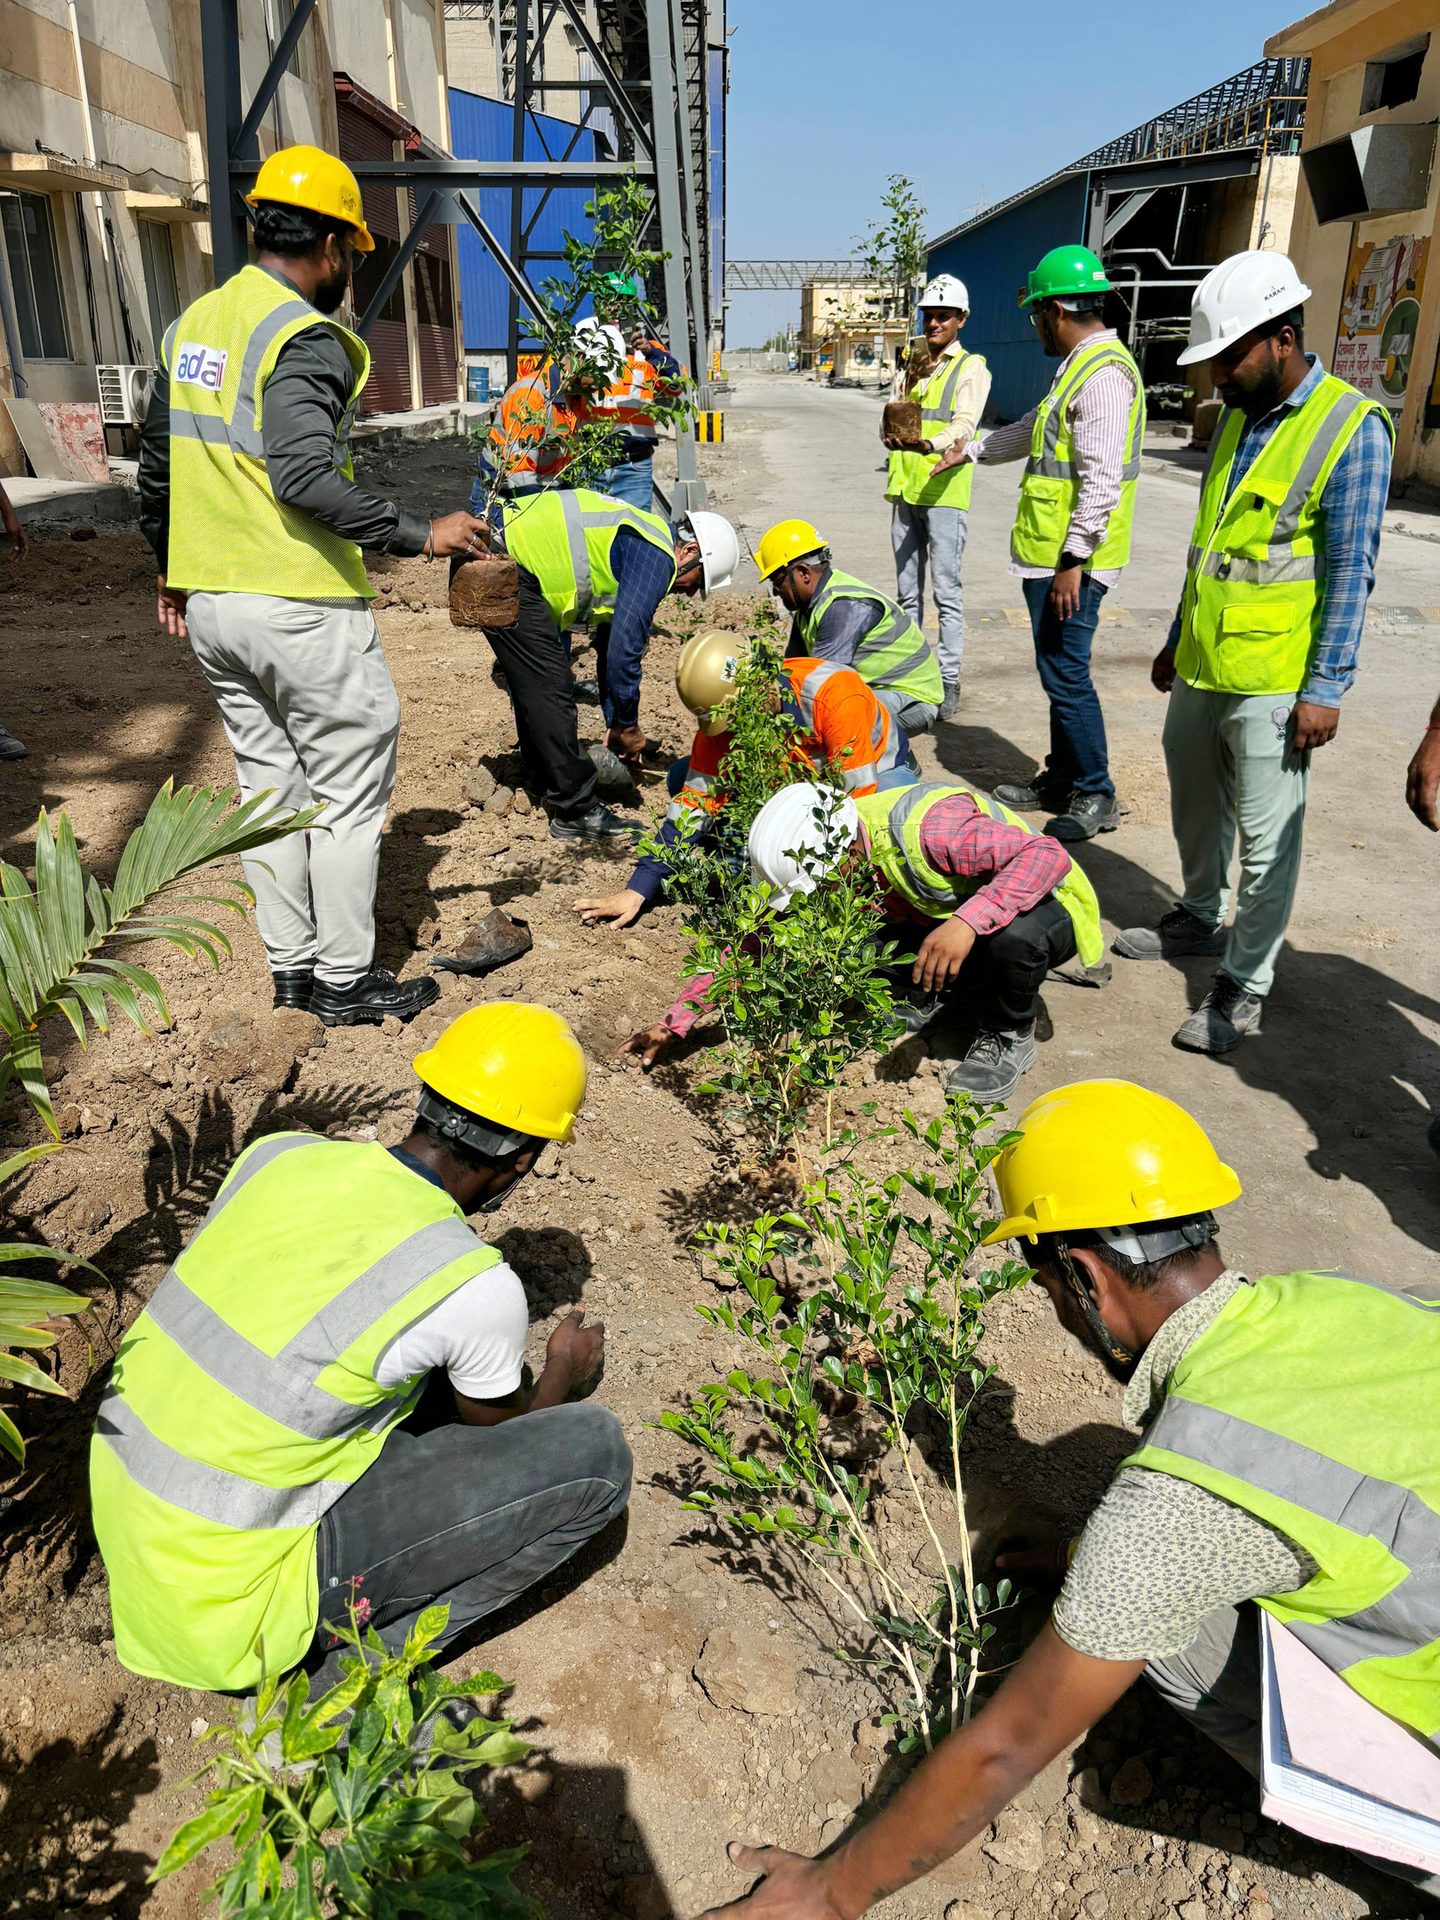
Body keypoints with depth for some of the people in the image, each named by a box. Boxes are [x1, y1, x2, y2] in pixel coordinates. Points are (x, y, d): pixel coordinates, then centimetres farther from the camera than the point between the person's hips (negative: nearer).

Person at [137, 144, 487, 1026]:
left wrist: (172, 570, 28)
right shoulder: (305, 337, -13)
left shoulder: (194, 321, 14)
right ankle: (346, 979, 11)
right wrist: (422, 533, -19)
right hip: (300, 606, -8)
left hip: (210, 600, 9)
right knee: (351, 792, 3)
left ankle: (291, 966, 23)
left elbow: (158, 463, 19)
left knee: (270, 782, 16)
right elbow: (305, 480, -25)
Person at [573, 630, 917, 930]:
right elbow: (693, 803, -19)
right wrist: (639, 889, -25)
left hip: (877, 771, -4)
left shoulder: (834, 695, -37)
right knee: (683, 778, -12)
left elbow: (858, 797, -35)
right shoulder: (722, 712, -20)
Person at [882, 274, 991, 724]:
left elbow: (965, 423, -14)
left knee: (947, 589, -7)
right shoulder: (910, 369, 20)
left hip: (945, 490, -6)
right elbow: (889, 417, 10)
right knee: (907, 590, 11)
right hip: (904, 488, 6)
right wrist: (891, 433, -15)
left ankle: (948, 681, -3)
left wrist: (931, 443, -34)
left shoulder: (971, 368, 2)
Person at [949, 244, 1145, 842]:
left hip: (1070, 562, -10)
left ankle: (1095, 797, 5)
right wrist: (971, 449, 44)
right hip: (1047, 556, 10)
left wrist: (1072, 560, -24)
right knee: (1058, 673, 16)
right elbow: (1032, 431, 36)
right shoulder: (1078, 366, 18)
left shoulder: (1103, 373, -16)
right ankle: (1060, 781, 27)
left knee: (1066, 675, -5)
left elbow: (1101, 479, -23)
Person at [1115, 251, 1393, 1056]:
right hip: (1200, 667, 8)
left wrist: (1327, 688, -15)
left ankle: (1247, 985, 12)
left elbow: (1350, 572, -13)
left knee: (1266, 839, 0)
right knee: (1196, 810, 20)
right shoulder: (1236, 418, 11)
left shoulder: (1350, 427, -11)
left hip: (1273, 683, -7)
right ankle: (1199, 920, 41)